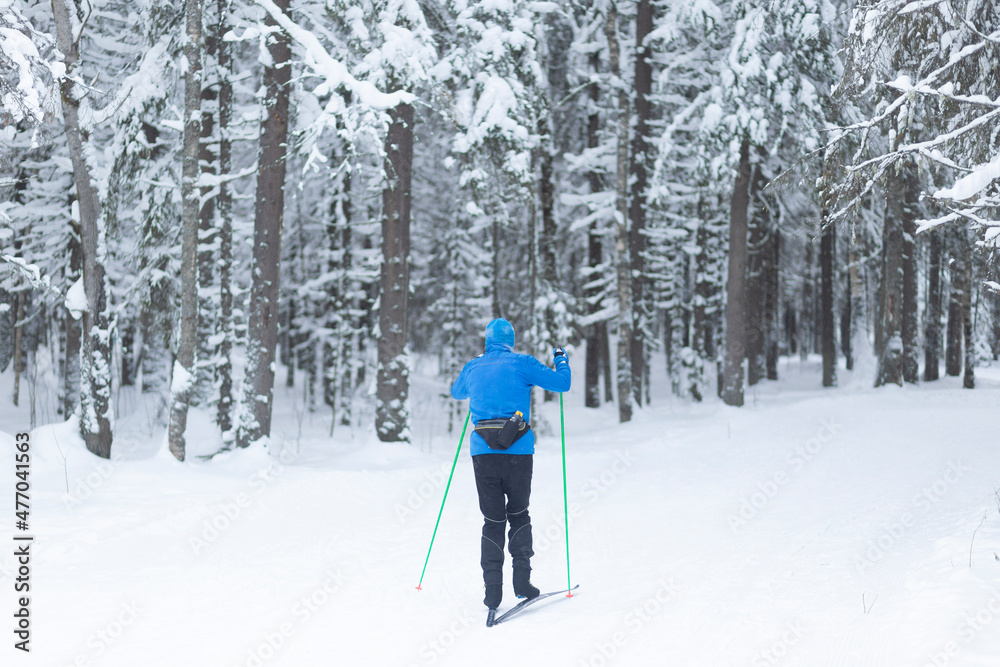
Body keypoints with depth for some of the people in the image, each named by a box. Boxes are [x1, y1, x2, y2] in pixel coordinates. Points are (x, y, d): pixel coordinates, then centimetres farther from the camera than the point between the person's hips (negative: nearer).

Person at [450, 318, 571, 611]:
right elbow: (562, 383, 1)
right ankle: (522, 580, 8)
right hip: (518, 452, -2)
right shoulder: (521, 364, 0)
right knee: (518, 515, 15)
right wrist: (561, 360, 21)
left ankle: (493, 589, -3)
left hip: (483, 452, 2)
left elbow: (457, 392, 33)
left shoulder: (473, 368, 11)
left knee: (493, 521, 7)